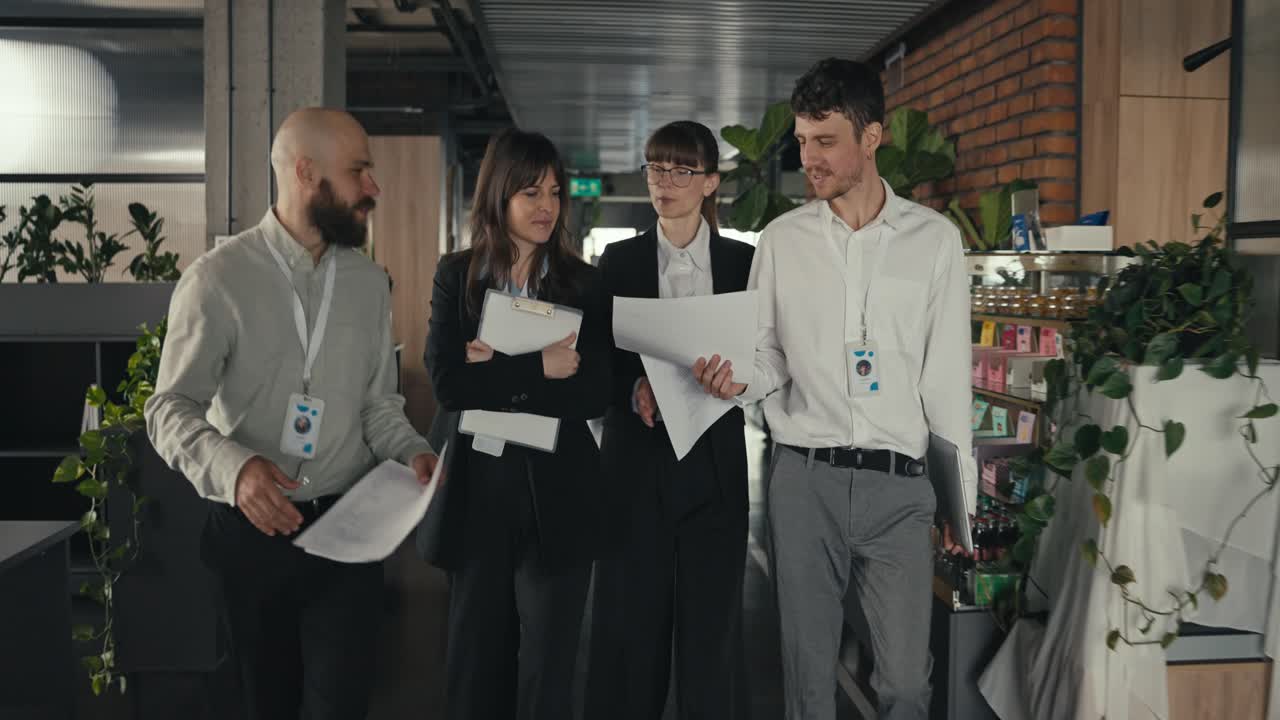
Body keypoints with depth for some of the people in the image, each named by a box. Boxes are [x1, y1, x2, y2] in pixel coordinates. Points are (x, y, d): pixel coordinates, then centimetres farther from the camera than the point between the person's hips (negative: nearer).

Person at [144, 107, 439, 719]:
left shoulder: (369, 283, 6)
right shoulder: (218, 278, -9)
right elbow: (171, 408, -11)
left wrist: (411, 452, -9)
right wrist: (234, 466, -29)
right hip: (251, 528, -2)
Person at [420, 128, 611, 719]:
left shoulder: (582, 282, 2)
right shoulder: (456, 275, 3)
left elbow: (594, 394, -8)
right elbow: (446, 383, -9)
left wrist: (496, 374, -13)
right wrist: (537, 369, -16)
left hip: (557, 493, -1)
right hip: (478, 487, 1)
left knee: (547, 672, 8)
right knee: (475, 665, 13)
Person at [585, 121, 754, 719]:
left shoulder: (743, 262, 5)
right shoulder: (619, 260, 6)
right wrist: (636, 390, -16)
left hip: (713, 461, 0)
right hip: (636, 457, 0)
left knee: (711, 618, 5)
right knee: (629, 617, 4)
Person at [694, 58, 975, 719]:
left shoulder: (935, 239, 3)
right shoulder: (781, 240, 6)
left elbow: (947, 374, 3)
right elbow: (771, 359, 10)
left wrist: (962, 499, 2)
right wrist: (737, 380, -13)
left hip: (899, 486, -1)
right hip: (804, 478, 1)